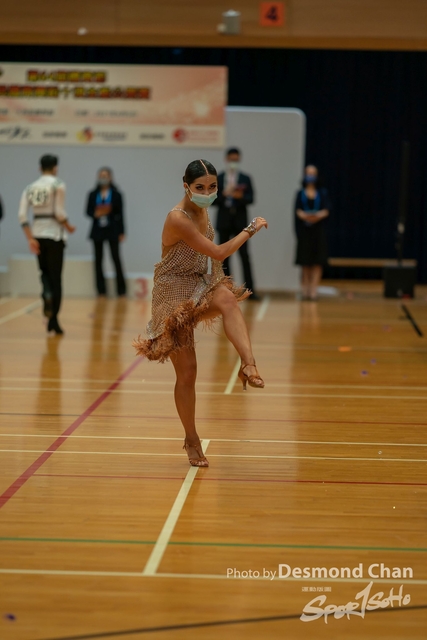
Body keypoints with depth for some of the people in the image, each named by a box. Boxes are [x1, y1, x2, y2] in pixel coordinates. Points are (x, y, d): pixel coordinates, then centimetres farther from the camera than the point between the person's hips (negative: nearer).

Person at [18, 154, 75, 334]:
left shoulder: (30, 187, 8)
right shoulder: (58, 184, -6)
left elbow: (22, 215, -1)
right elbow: (59, 212, -14)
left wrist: (30, 239, -2)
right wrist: (69, 227, 4)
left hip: (37, 234, 4)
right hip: (54, 234, -4)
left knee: (45, 272, 22)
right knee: (56, 277, 2)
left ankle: (46, 295, -11)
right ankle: (53, 321, -1)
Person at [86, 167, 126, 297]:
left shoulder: (116, 194, 0)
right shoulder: (93, 194, 7)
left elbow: (120, 214, 0)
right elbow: (88, 211, 7)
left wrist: (121, 232, -3)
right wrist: (96, 214, -15)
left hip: (112, 230, -3)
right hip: (97, 230, 3)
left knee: (116, 258, -5)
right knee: (98, 260, 4)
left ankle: (121, 289, 1)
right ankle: (101, 290, 9)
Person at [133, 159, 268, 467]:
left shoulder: (202, 210, 1)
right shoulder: (178, 219, -24)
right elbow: (218, 253, -24)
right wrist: (250, 229, -16)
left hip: (200, 285, 6)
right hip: (174, 294, -6)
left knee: (227, 299, -33)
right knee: (187, 370, 0)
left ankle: (249, 364, -47)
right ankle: (192, 440, 16)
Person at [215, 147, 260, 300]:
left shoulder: (245, 179, 6)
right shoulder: (218, 179, 6)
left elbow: (251, 199, -3)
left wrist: (241, 196, -22)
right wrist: (224, 195, -17)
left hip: (240, 221, -1)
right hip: (223, 221, 1)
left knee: (244, 256, -6)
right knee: (224, 256, 3)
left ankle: (250, 290, -7)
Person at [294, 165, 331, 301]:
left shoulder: (322, 193, 9)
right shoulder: (301, 194, 9)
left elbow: (326, 211, -3)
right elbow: (297, 211, -3)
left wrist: (318, 216, -24)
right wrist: (304, 216, -25)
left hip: (318, 230, 0)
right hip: (304, 230, 0)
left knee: (317, 262, -7)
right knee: (305, 261, 1)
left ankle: (313, 290, -10)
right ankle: (305, 289, 7)